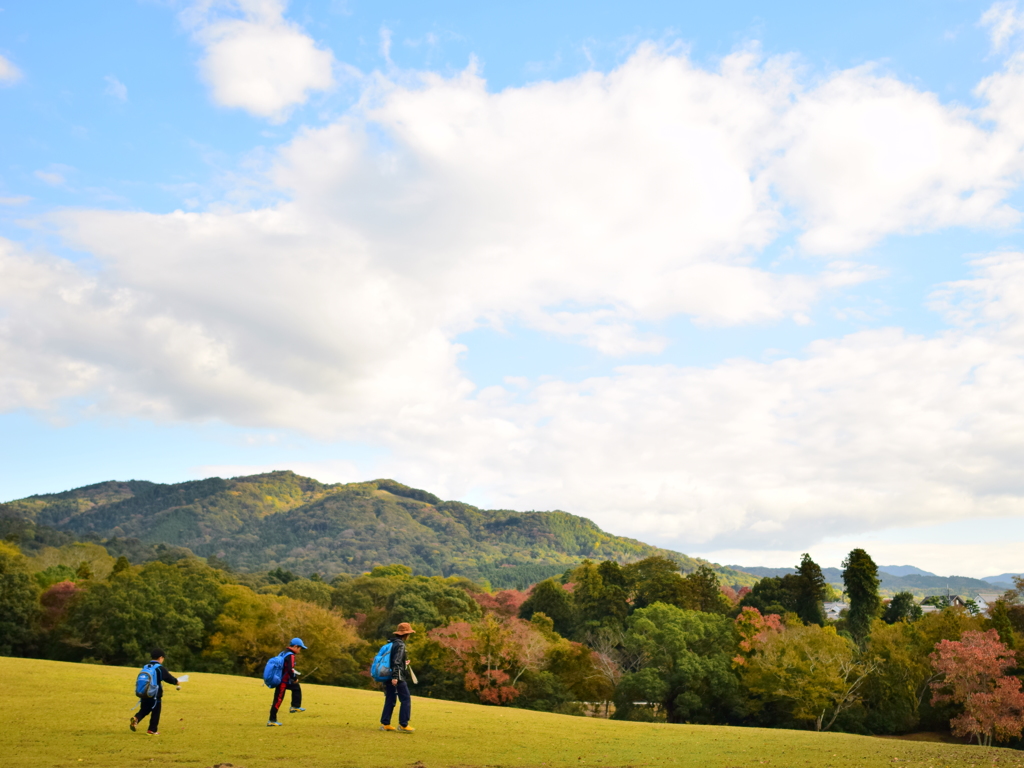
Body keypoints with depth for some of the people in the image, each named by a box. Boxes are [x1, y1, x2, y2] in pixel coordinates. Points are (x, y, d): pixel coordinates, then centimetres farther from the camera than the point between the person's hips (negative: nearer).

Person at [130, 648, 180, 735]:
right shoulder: (161, 668, -10)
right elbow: (168, 678, -7)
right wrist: (176, 682, 13)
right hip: (155, 695, -6)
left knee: (144, 710, 17)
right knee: (155, 712, 7)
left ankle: (135, 719, -10)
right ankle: (152, 730, 10)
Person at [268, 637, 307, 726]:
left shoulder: (284, 652, 11)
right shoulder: (291, 655, -17)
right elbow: (290, 669, -26)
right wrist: (295, 678, -11)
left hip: (279, 678, 10)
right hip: (282, 682, -10)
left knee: (296, 687, 24)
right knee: (278, 700, -4)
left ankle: (295, 706, 24)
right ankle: (272, 720, 1)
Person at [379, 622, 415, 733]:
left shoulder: (391, 643, 14)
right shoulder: (400, 645, -12)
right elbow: (396, 662, -21)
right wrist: (395, 677, -25)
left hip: (388, 677, 9)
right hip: (397, 678, -9)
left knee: (390, 700, 13)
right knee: (406, 700, -2)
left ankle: (385, 724, 13)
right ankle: (403, 725, -2)